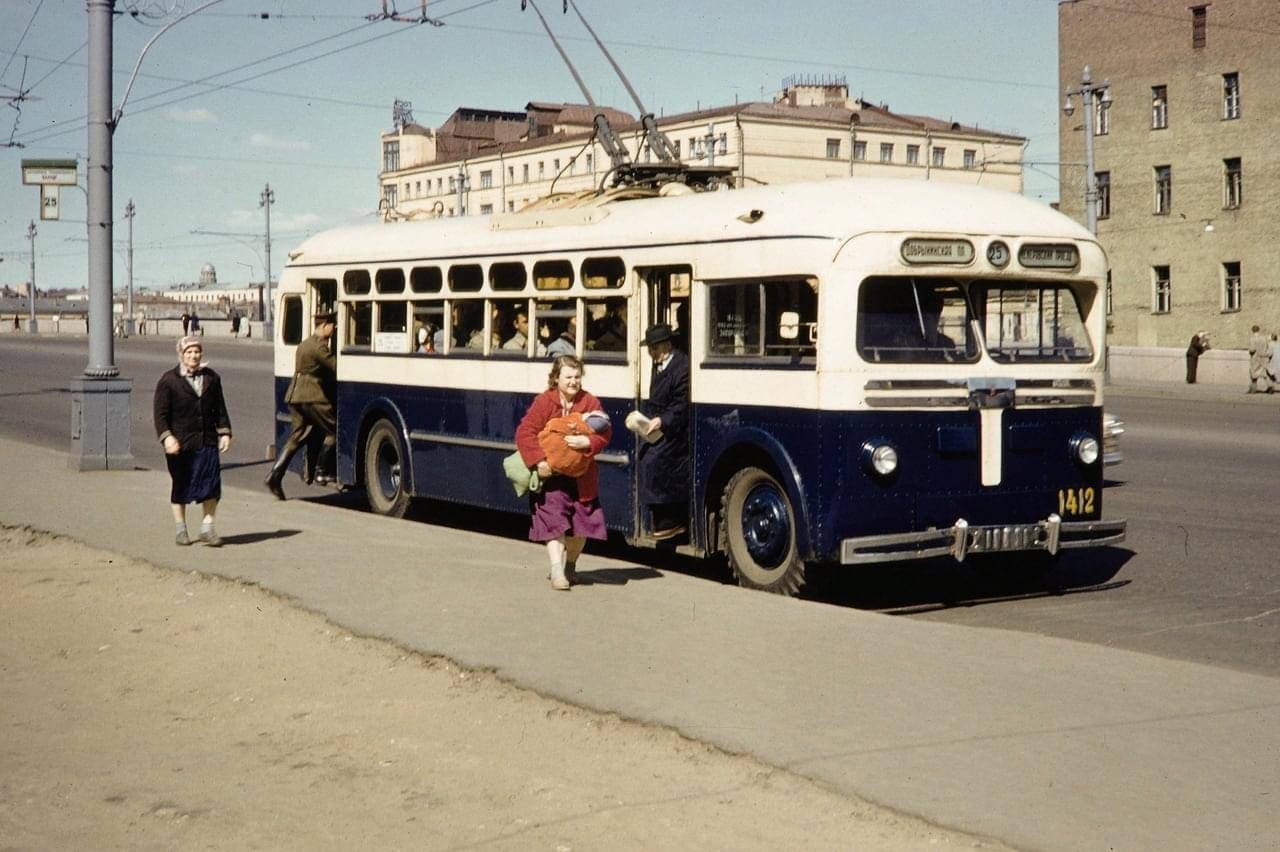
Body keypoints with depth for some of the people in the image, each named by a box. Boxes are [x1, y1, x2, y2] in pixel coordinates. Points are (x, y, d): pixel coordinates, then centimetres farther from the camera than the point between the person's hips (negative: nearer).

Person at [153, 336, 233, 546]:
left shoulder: (211, 378, 9)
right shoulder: (169, 380, -3)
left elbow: (220, 409, 15)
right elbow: (160, 412, -5)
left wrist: (225, 432, 6)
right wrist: (166, 437, -16)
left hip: (207, 441, 3)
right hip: (180, 442, -3)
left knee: (212, 482, -5)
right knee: (180, 484, 8)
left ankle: (207, 527, 6)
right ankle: (180, 529, 22)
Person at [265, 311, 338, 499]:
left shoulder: (305, 344, 21)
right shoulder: (319, 347, -12)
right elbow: (336, 367, -13)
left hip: (295, 395, 10)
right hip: (312, 396, -9)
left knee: (295, 438, 9)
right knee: (333, 430, 1)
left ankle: (274, 476, 0)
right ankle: (321, 471, 1)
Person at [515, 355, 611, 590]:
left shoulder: (590, 402, 1)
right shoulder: (544, 402, -7)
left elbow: (605, 433, -3)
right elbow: (525, 433, -13)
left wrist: (586, 441, -24)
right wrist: (538, 461, -23)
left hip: (581, 478, 3)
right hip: (551, 476, -3)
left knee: (580, 527, 10)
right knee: (554, 521, -11)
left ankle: (570, 566, 31)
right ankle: (557, 571, -11)